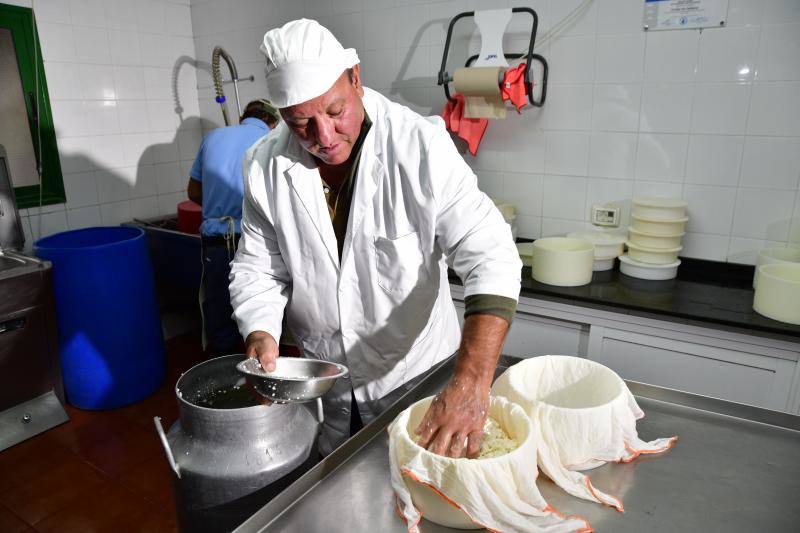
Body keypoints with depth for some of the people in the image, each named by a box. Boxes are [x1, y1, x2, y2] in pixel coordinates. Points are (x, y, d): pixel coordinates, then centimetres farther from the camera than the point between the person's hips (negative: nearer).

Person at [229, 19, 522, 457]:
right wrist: (260, 334, -21)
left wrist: (472, 382, -41)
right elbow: (258, 267, -1)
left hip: (417, 376, -2)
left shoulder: (419, 146, -22)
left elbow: (489, 257, -29)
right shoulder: (265, 167, -10)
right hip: (322, 386, 3)